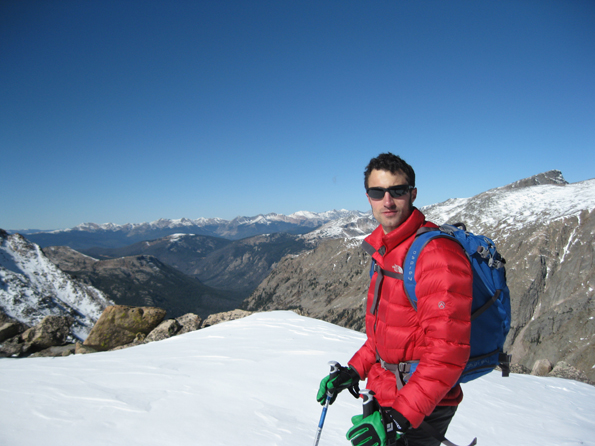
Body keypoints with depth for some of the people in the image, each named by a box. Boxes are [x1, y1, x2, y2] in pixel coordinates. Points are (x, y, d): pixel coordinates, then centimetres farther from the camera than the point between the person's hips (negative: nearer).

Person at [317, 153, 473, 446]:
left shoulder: (436, 253, -22)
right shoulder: (386, 251, 6)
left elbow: (447, 351, -26)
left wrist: (399, 417, -28)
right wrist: (355, 370, 8)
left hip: (420, 411, -8)